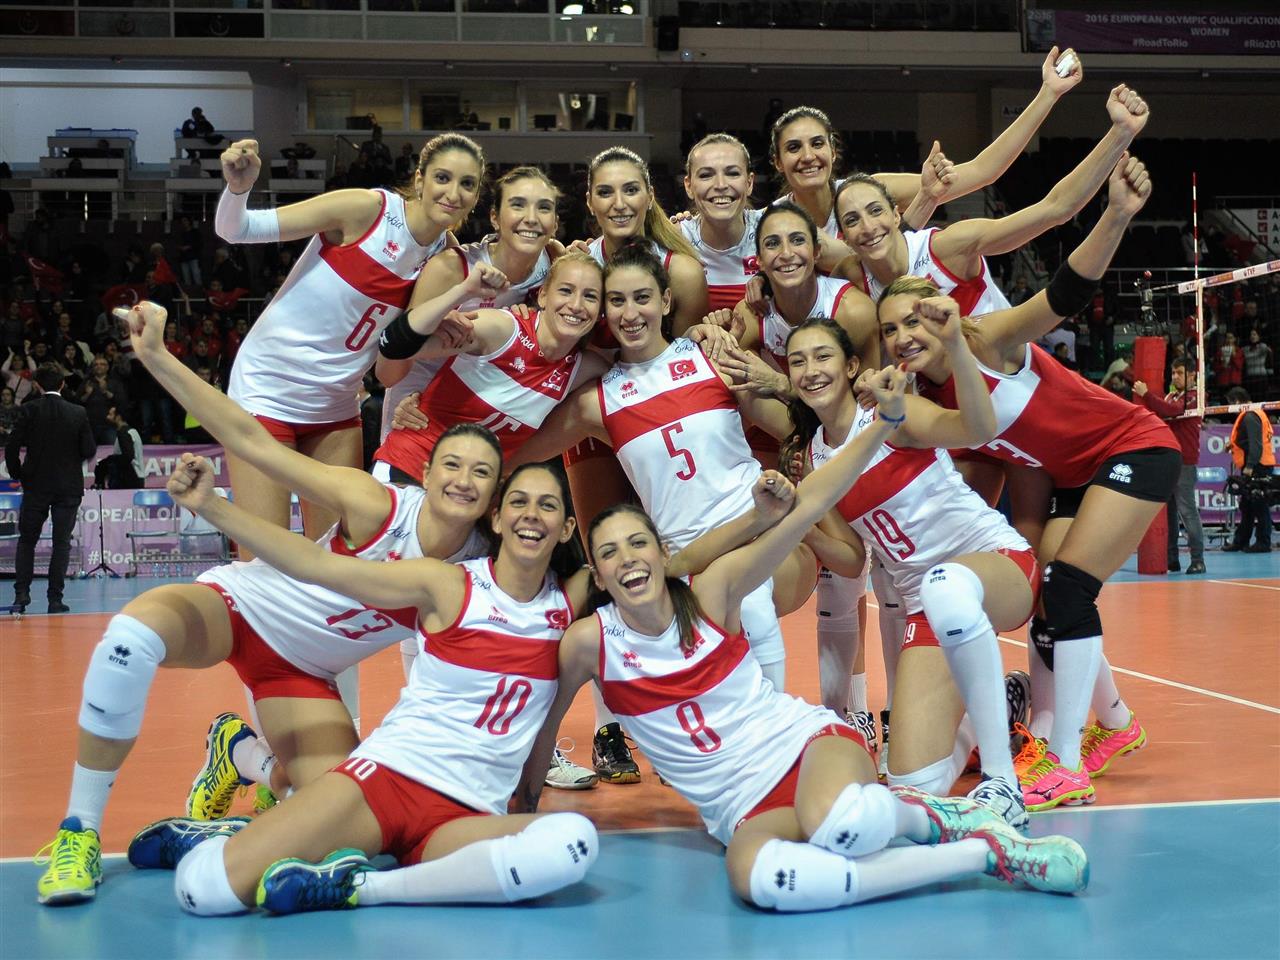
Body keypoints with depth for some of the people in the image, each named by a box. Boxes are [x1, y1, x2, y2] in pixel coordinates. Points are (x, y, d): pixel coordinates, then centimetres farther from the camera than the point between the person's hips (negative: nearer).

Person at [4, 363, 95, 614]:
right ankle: (55, 599, 4)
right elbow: (89, 451, -3)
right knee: (62, 543, 7)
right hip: (69, 487, 1)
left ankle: (22, 593, 0)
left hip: (36, 485, 0)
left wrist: (17, 474, 6)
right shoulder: (78, 413, -4)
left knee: (27, 540, 12)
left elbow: (11, 448, -9)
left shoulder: (29, 409, -6)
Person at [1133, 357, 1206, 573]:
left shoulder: (1194, 397, -5)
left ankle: (1197, 560, -7)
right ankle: (1171, 558, 14)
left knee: (1187, 509, -9)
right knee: (1167, 510, 8)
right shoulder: (1171, 396, 19)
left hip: (1184, 462, -8)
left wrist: (1146, 395, -24)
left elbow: (1172, 411, -22)